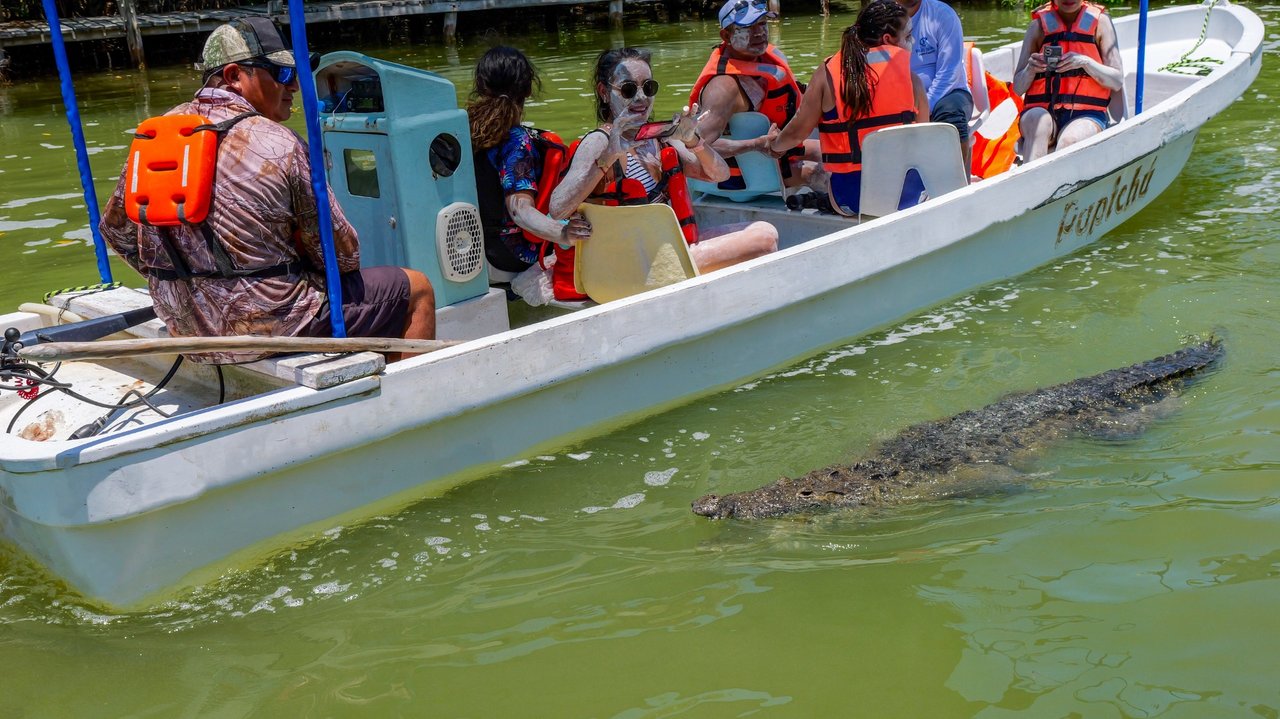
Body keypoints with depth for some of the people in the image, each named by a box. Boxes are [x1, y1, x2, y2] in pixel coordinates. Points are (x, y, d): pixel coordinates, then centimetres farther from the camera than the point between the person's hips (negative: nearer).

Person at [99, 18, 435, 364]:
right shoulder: (279, 145, -16)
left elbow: (116, 230, 10)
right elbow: (343, 253, -11)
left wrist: (185, 280, 19)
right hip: (268, 327, -8)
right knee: (416, 290, 6)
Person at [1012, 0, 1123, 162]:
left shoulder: (1099, 21, 10)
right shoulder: (1039, 25, 12)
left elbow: (1117, 82, 5)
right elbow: (1018, 87, 11)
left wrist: (1085, 62, -12)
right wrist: (1031, 69, -11)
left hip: (1085, 114, -1)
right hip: (1042, 111, 1)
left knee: (1069, 141, -35)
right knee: (1036, 119, -35)